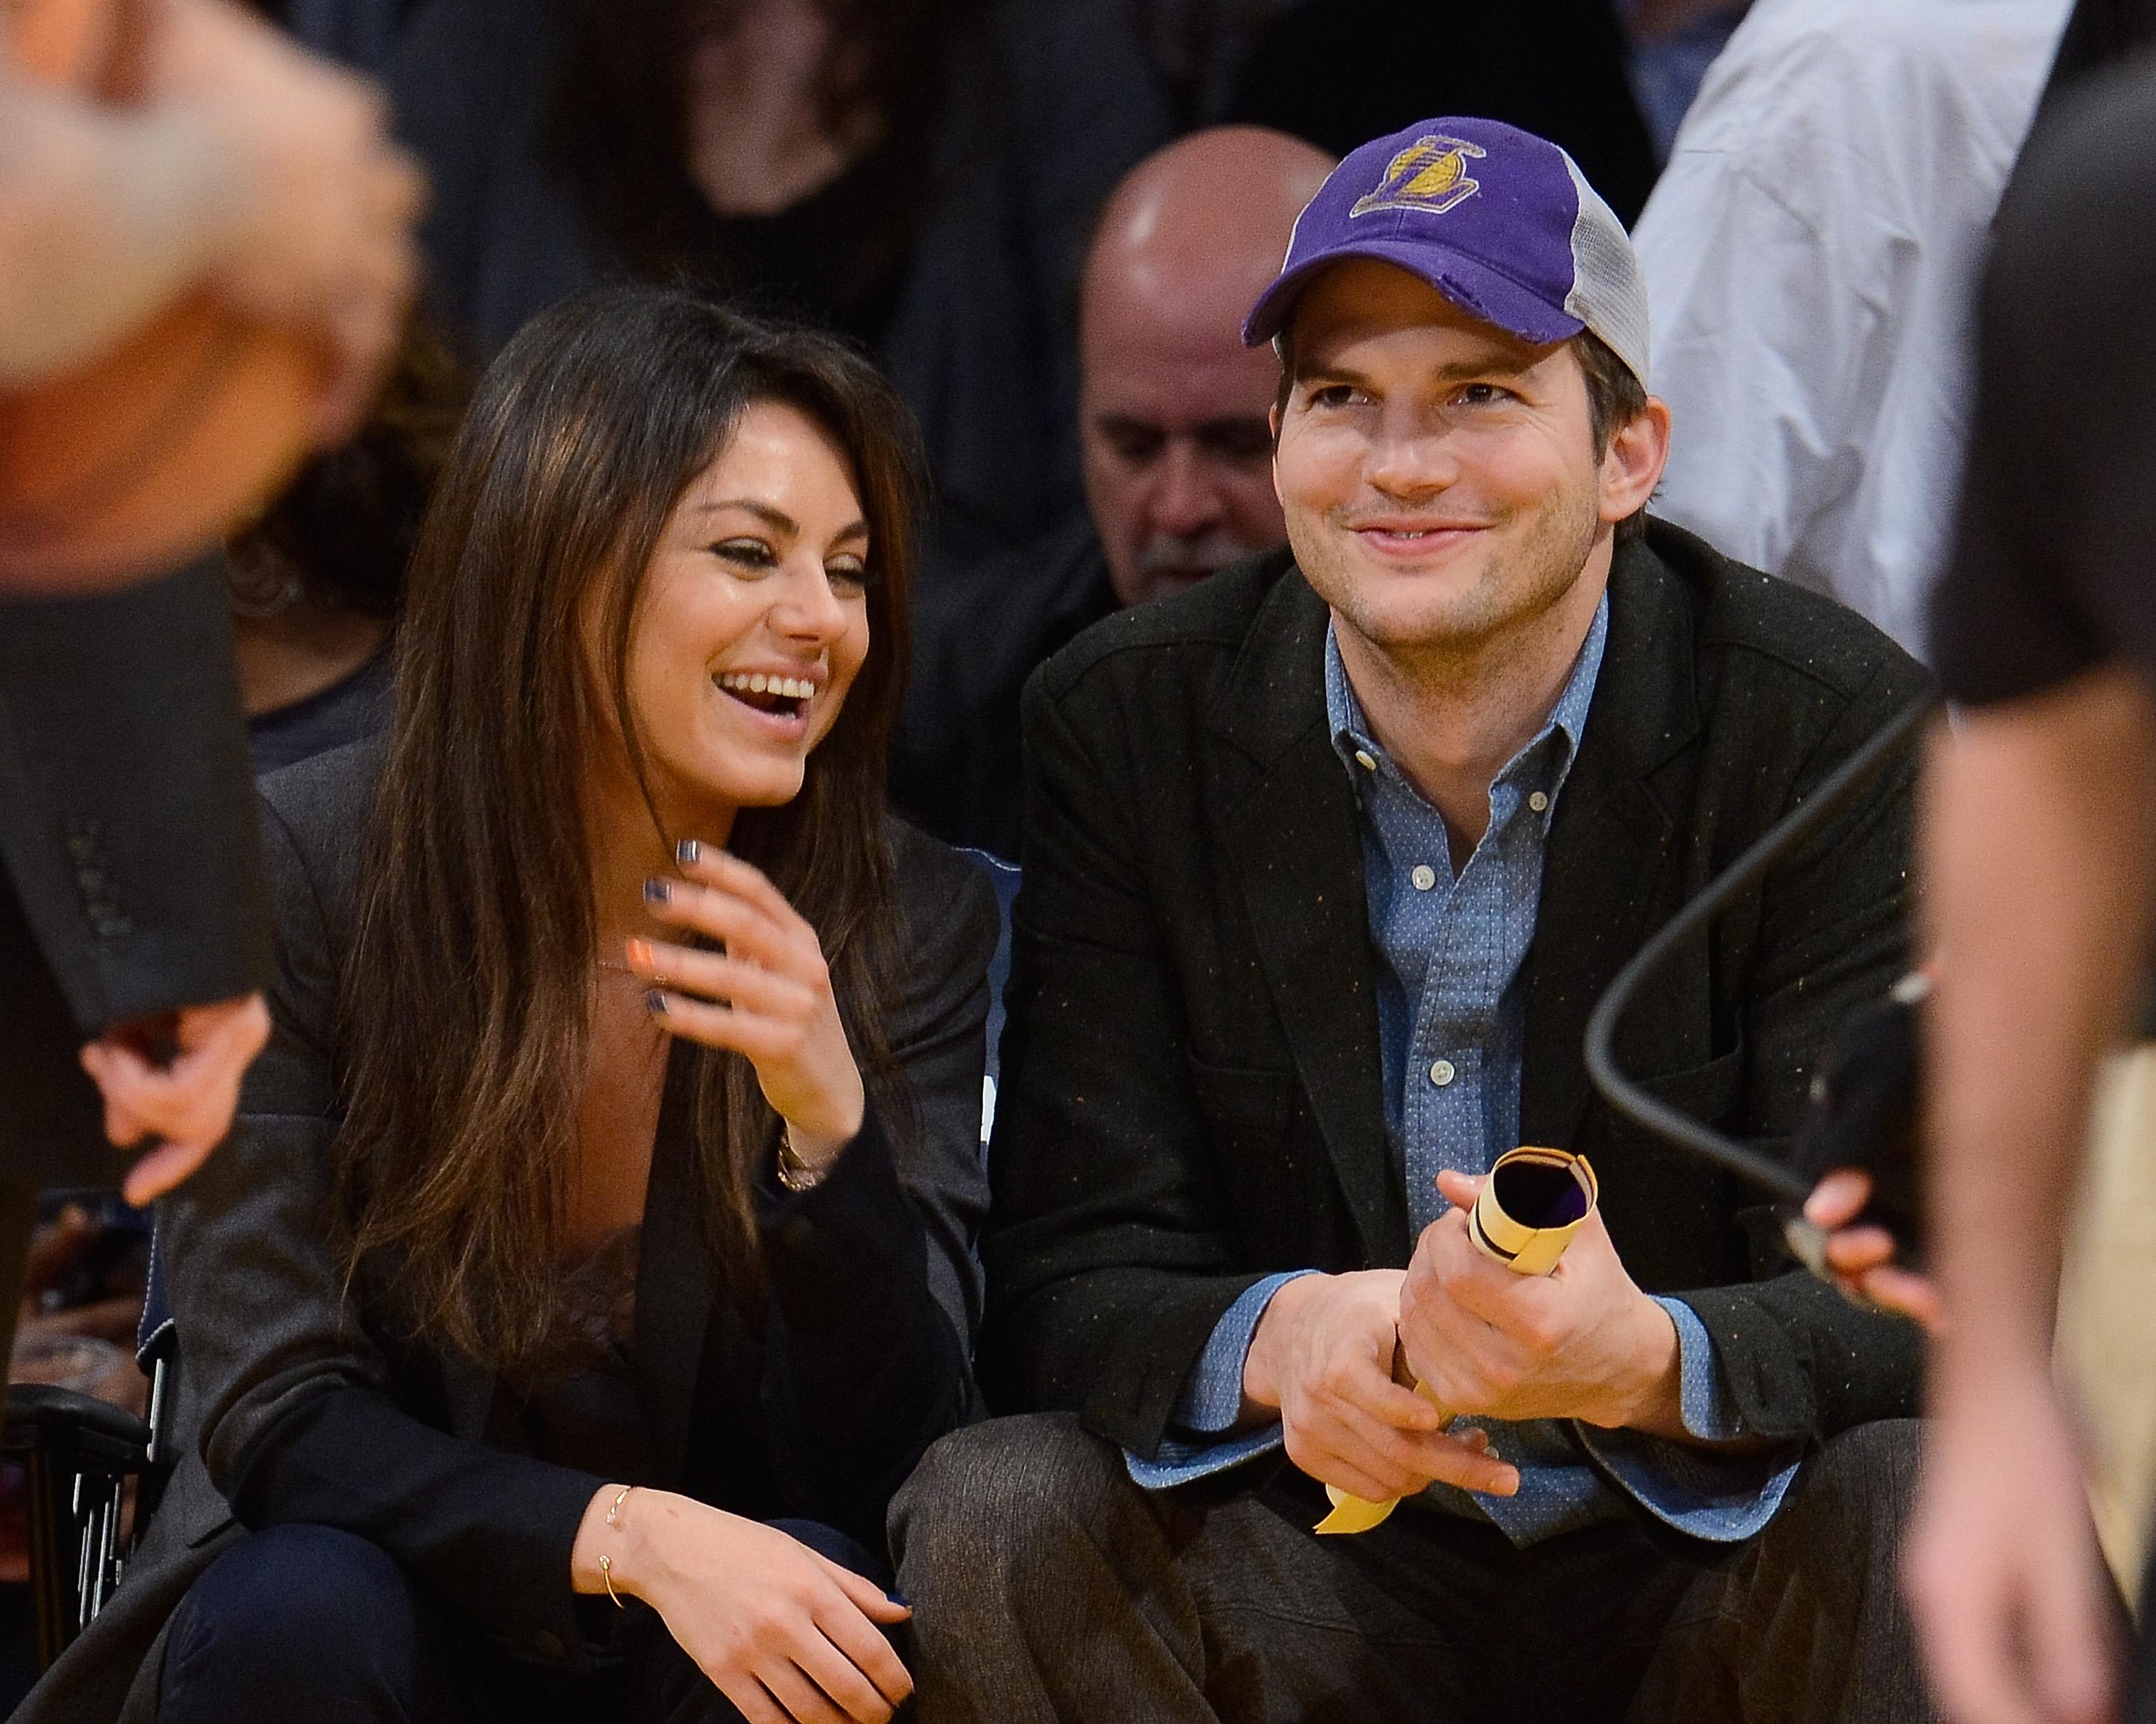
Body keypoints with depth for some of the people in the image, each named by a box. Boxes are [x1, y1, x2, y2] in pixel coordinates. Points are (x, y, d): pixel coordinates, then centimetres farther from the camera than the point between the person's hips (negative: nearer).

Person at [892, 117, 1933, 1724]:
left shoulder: (1837, 730, -9)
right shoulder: (1122, 728, -2)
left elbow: (1893, 1304, -16)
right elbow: (1067, 1281, -6)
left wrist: (1647, 1362, -40)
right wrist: (1276, 1342, -32)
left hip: (1708, 1574, -2)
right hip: (1322, 1579, 2)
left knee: (1928, 1503, -32)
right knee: (988, 1514, -26)